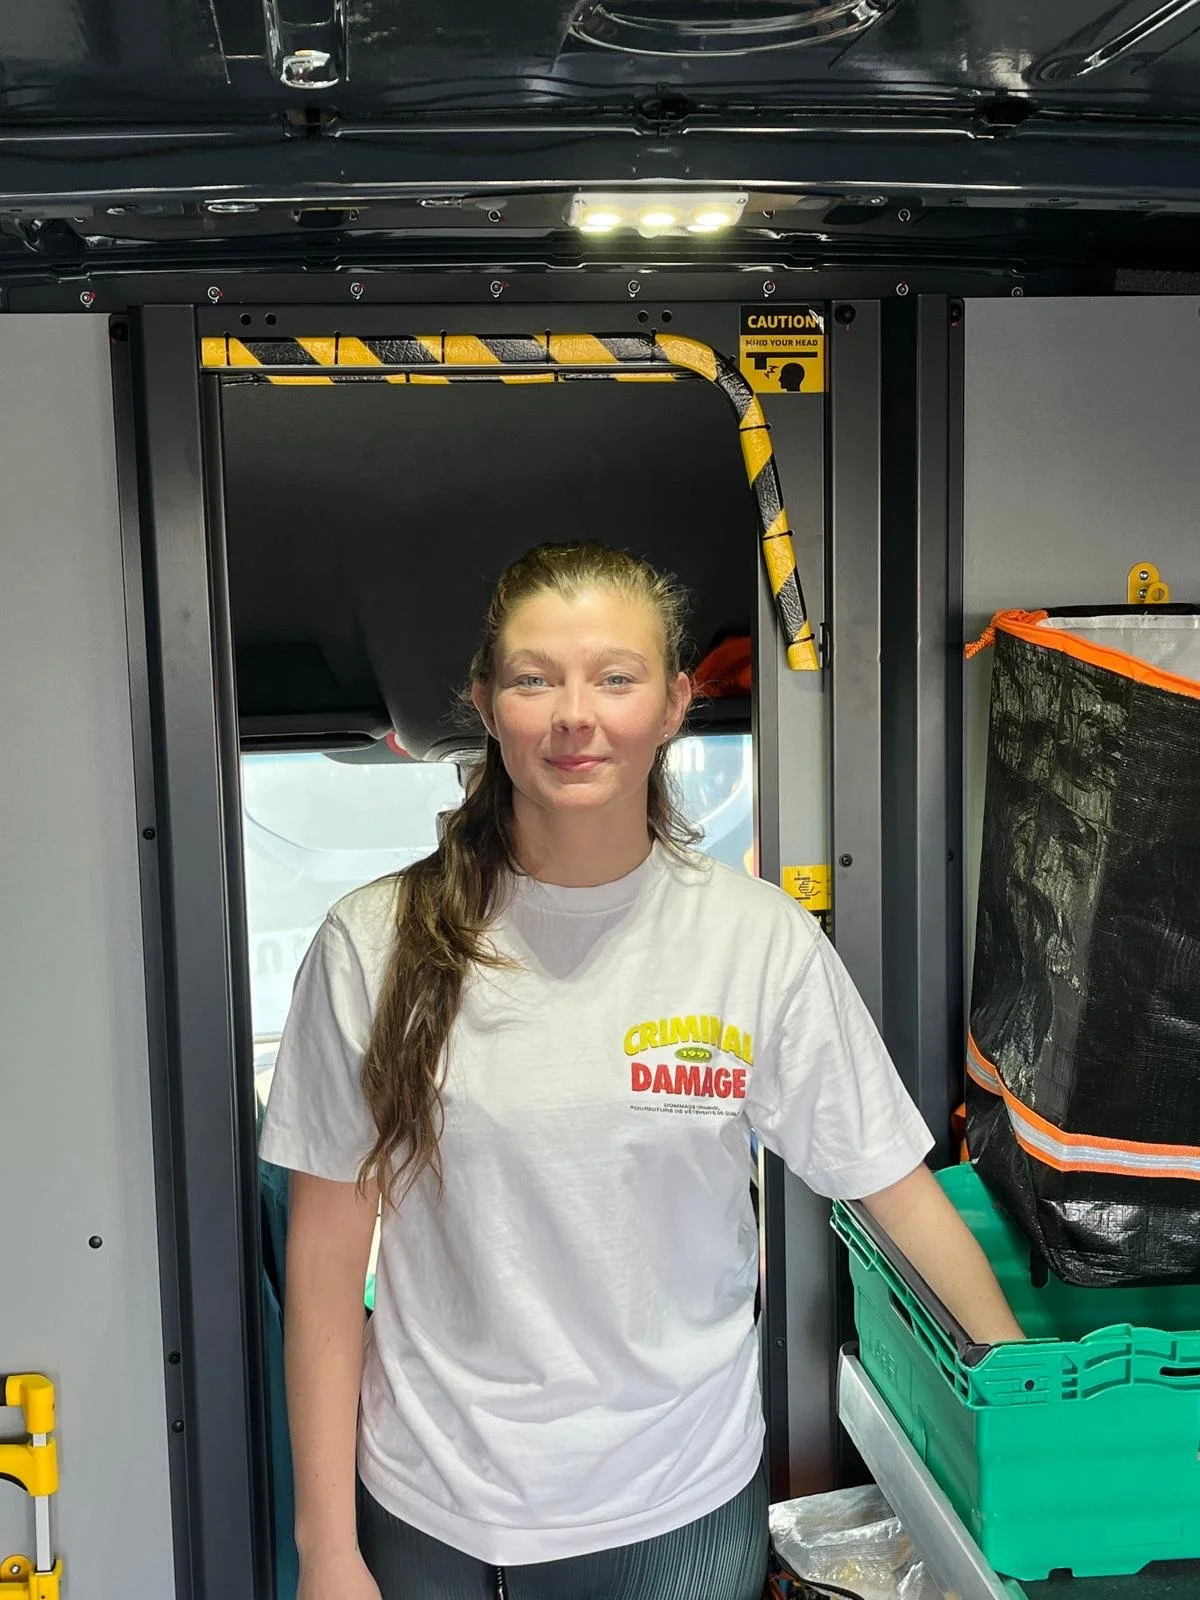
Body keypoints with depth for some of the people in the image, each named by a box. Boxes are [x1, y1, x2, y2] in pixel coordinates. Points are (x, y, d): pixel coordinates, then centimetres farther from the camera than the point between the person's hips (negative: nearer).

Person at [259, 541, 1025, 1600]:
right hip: (429, 1504, 0)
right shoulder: (377, 943, -10)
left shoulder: (760, 939, -10)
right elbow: (328, 1248, -5)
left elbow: (897, 1184, -2)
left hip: (683, 1506, 1)